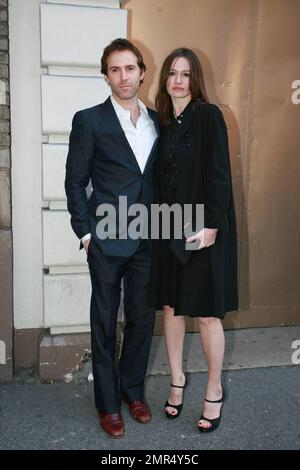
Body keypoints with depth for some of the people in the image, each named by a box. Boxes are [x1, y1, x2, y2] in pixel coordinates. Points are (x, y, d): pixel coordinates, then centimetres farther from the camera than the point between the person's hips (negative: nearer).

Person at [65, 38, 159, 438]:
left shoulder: (157, 121, 10)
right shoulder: (89, 120, -3)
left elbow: (159, 177, 13)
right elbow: (75, 181, -3)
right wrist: (85, 232, -7)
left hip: (147, 240, 4)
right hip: (107, 241, -4)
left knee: (143, 318, 13)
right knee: (105, 322, 8)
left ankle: (133, 389, 34)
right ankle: (108, 402, 26)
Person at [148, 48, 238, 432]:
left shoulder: (208, 115, -5)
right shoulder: (163, 122, 12)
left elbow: (219, 174, -12)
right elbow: (160, 177, 12)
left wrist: (211, 226, -18)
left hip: (203, 228, -5)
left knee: (206, 312, 2)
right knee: (171, 306, 11)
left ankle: (214, 390, 22)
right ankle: (177, 379, 31)